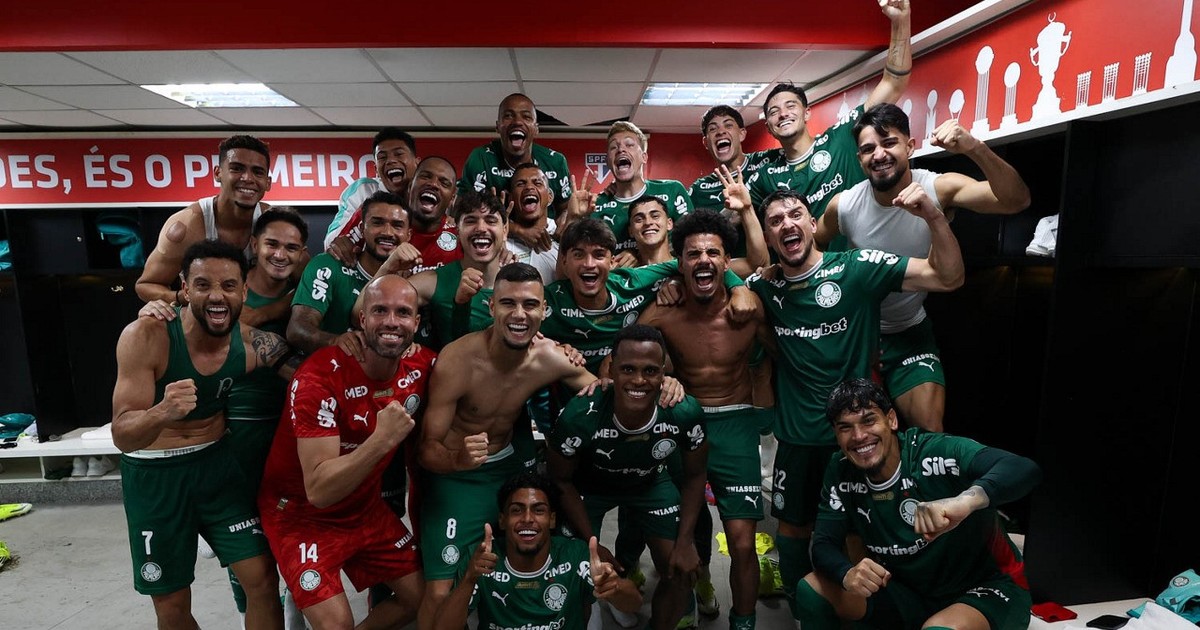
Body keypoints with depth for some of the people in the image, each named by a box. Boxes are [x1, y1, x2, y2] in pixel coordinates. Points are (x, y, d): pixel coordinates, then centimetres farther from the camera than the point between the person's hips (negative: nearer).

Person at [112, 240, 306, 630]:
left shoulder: (252, 344, -16)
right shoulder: (145, 337, -24)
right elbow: (122, 436, -23)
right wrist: (161, 413, -45)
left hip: (216, 463, 2)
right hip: (153, 474, -2)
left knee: (263, 579, 1)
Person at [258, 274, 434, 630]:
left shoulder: (424, 365, -12)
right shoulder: (319, 378, -28)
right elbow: (319, 491, -30)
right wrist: (381, 440, -40)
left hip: (366, 508, 6)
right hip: (302, 514, -5)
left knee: (421, 597, 11)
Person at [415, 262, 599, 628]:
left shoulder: (551, 358, -16)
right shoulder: (458, 360, -28)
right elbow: (427, 449, -24)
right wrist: (459, 459, -48)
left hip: (512, 462, 5)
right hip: (456, 473, -4)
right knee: (442, 592, -10)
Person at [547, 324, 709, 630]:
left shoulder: (685, 413, -31)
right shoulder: (579, 416, -37)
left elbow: (694, 475, -10)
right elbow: (561, 480, -17)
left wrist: (684, 542, -13)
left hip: (650, 482, 2)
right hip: (587, 485, -2)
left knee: (682, 572, -2)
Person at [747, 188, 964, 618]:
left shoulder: (857, 267, -10)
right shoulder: (765, 285, 0)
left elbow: (948, 278, -12)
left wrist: (933, 217, -27)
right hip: (796, 434, 3)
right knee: (792, 524, 17)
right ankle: (797, 609, 41)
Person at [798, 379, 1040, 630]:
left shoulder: (935, 452, -25)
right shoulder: (841, 472, -8)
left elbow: (1025, 469, -38)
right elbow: (824, 544, -8)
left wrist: (966, 500, -58)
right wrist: (847, 574, -32)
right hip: (907, 593, 5)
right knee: (811, 587, -9)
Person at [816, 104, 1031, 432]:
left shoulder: (938, 189, -19)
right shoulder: (843, 205, -17)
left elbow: (1016, 200, -32)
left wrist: (975, 149, -47)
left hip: (911, 332, 0)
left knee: (930, 431, -1)